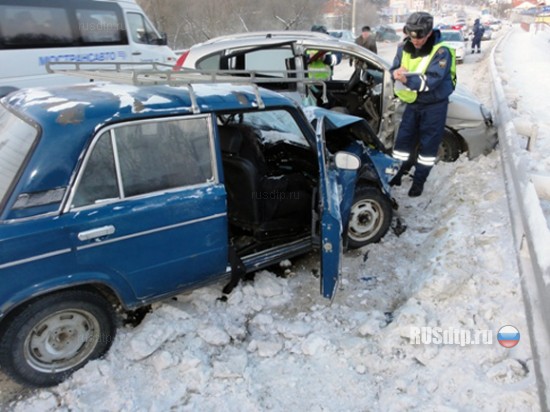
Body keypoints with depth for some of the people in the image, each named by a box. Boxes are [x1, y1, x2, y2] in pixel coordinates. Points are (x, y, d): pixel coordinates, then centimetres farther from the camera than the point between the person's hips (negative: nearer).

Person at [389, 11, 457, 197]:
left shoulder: (441, 51, -21)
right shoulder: (404, 48, -4)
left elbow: (431, 81, -30)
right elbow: (394, 70, -4)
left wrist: (407, 79, -39)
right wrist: (398, 74, -28)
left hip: (434, 105, -5)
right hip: (412, 103, 5)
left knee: (428, 144, 3)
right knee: (403, 139, 9)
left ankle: (419, 180, 15)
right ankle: (397, 172, 24)